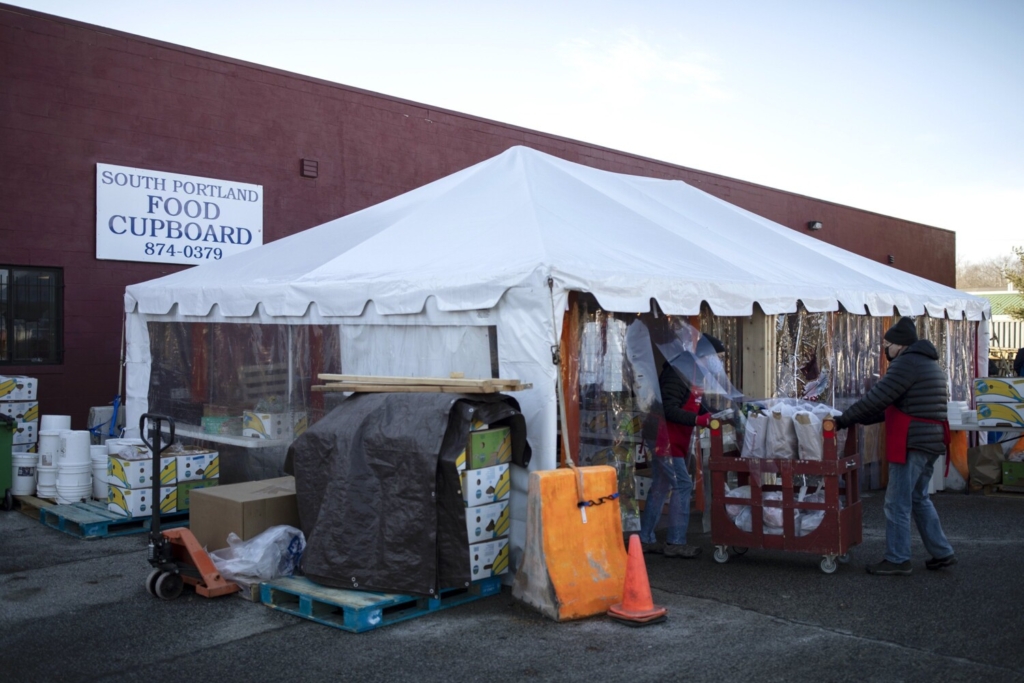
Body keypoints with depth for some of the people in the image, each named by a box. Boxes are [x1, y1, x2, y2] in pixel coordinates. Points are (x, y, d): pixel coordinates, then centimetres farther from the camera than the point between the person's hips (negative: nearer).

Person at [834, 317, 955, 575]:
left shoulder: (907, 363, -13)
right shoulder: (929, 363, 20)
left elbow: (878, 398, -18)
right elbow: (892, 406, 21)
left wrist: (845, 419, -10)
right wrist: (859, 419, 18)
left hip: (911, 442, -10)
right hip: (930, 440, 10)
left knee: (898, 503, -2)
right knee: (919, 499, 20)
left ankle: (897, 559, 4)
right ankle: (942, 553, 24)